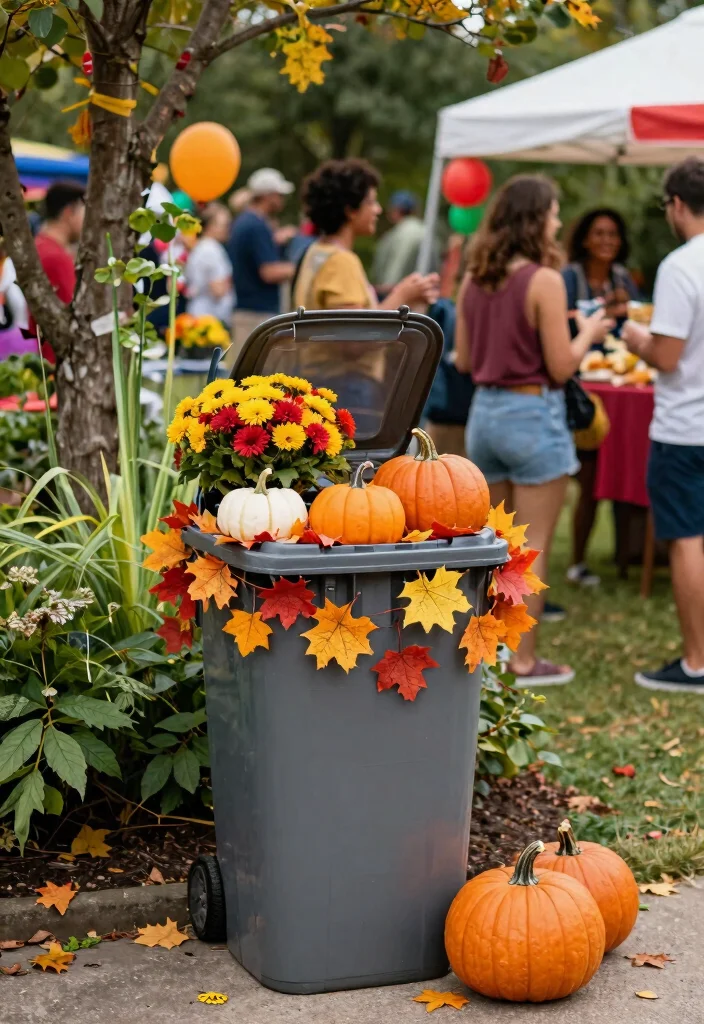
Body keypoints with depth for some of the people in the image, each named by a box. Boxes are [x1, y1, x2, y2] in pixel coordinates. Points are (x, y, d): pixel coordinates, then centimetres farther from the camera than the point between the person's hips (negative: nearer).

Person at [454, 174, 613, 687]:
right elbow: (561, 367, -14)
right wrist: (588, 333, 3)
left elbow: (464, 360, 10)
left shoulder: (474, 280, 4)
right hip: (532, 416, -7)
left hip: (484, 412, 7)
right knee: (533, 548, 3)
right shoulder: (544, 280, -15)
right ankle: (524, 660, 8)